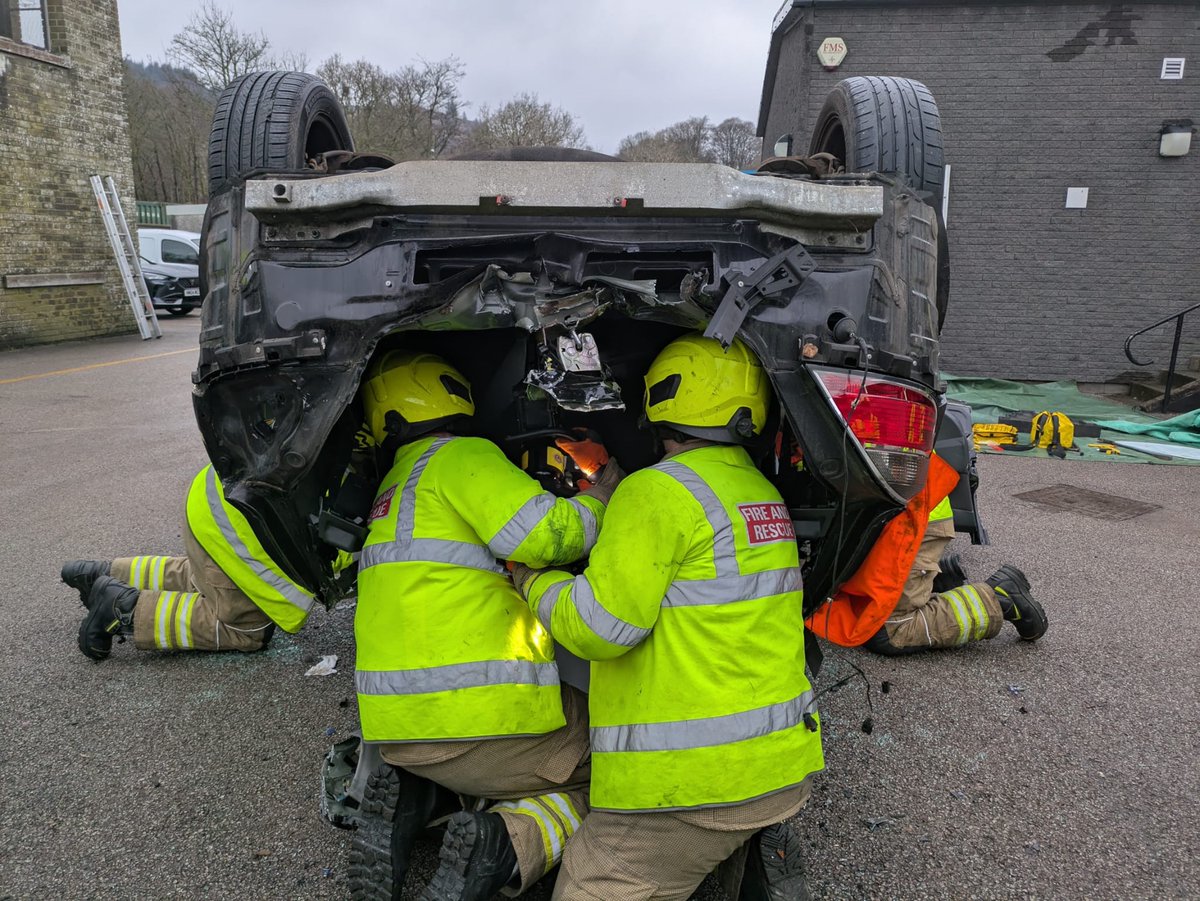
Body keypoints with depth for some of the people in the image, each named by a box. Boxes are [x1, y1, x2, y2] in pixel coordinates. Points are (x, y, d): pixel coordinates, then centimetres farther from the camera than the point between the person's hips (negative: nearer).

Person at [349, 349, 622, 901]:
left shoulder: (393, 488, 21)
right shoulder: (460, 457, -6)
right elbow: (545, 535, -18)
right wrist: (595, 502, 3)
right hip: (486, 716, -8)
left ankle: (407, 799, 8)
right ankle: (506, 844, -13)